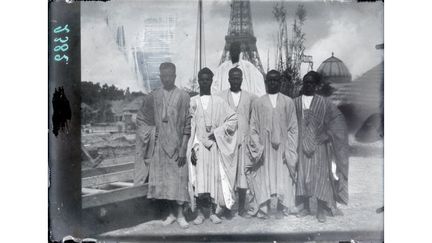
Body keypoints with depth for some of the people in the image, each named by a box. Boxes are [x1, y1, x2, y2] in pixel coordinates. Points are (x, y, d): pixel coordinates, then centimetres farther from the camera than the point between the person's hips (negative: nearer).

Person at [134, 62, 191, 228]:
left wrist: (183, 149, -9)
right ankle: (172, 213, 19)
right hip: (159, 146, 3)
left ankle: (180, 214, 9)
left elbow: (187, 126, -5)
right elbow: (141, 118, 15)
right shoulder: (153, 97, 3)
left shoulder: (183, 97, -4)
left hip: (177, 144, -3)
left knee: (178, 179, -2)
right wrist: (150, 134, 2)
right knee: (164, 179, 7)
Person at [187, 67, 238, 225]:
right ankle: (200, 213, 6)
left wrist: (218, 132, -6)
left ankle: (212, 212, 11)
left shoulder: (218, 102, 7)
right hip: (198, 146, -1)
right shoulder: (192, 102, 5)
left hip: (215, 146, 1)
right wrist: (193, 147, -8)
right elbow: (189, 126, 1)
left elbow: (233, 119, 4)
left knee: (215, 178, 2)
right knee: (199, 179, -3)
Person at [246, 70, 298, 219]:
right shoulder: (258, 103, 5)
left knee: (282, 178, -1)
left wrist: (290, 149, -1)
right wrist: (257, 147, -3)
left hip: (282, 147, 0)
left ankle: (279, 208, 8)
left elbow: (293, 128, 6)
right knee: (264, 178, 0)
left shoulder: (288, 102, 6)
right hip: (264, 148, 0)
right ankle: (264, 209, 8)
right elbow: (253, 128, 6)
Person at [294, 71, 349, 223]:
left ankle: (321, 210, 9)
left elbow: (337, 118, -2)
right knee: (303, 175, 6)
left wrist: (326, 134, -8)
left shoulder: (323, 103, -2)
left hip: (318, 144, -2)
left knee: (319, 175, 0)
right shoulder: (296, 102, 5)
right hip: (301, 144, 2)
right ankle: (306, 207, 18)